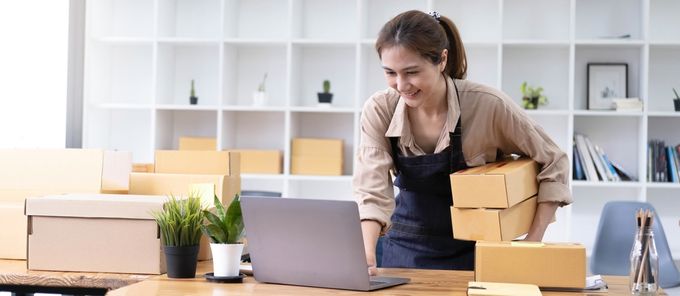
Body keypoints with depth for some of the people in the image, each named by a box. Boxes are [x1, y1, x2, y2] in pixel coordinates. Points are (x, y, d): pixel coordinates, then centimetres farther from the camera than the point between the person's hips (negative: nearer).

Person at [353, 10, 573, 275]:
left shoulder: (487, 105, -18)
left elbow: (554, 164, -8)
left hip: (472, 253, -2)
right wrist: (366, 256, -36)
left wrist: (533, 241, -13)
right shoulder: (378, 111, -12)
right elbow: (371, 191, -19)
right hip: (406, 248, 2)